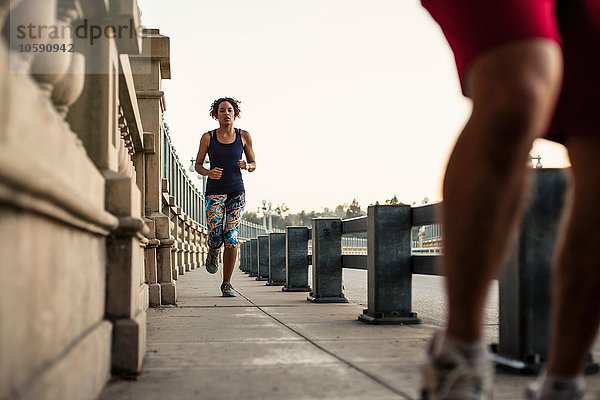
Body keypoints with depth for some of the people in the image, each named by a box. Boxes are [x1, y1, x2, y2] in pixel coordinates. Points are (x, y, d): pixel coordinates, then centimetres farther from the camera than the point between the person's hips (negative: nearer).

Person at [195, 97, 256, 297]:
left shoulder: (243, 136, 5)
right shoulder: (208, 137, 2)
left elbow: (253, 165, 12)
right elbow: (198, 165, 8)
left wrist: (247, 166, -11)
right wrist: (208, 173, -13)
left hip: (237, 192, 1)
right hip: (215, 191, -1)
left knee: (231, 239, -5)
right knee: (215, 237, -11)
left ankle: (227, 284, 7)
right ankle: (213, 253, 29)